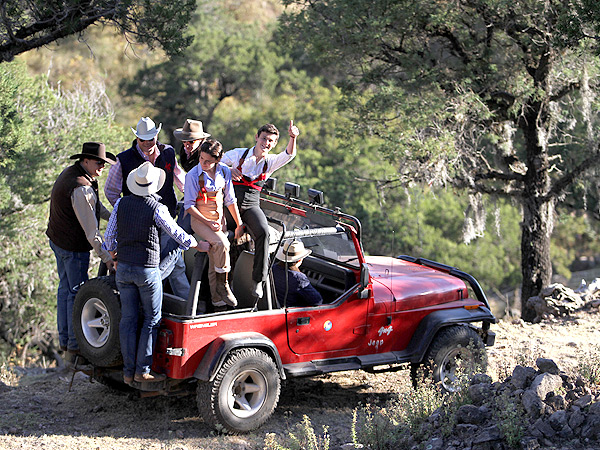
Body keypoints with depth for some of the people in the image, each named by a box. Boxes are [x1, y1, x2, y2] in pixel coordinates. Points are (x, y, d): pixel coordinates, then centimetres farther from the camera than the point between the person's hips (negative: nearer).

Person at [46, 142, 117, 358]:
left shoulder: (70, 172, 6)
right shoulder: (81, 189, -27)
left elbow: (93, 205, 20)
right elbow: (90, 229, -26)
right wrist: (105, 257, -22)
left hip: (57, 239, 10)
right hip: (74, 247, -10)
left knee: (65, 287, 18)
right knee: (78, 292, 0)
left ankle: (64, 339, 27)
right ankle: (75, 344, 9)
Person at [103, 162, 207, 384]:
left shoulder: (121, 203, 1)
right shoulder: (157, 208, -12)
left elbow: (109, 236, 8)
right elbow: (177, 234, -3)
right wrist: (199, 246, 13)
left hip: (123, 268, 5)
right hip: (147, 270, -4)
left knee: (128, 318, 8)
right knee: (152, 319, 6)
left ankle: (128, 371, 8)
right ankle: (143, 370, 2)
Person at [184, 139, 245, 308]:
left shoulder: (224, 172, -1)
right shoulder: (193, 175, -14)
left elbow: (230, 200, 8)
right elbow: (189, 205, -10)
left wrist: (239, 224, 9)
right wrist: (208, 223, -16)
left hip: (219, 219, 4)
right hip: (199, 220, -4)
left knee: (215, 258, -1)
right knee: (222, 243, -28)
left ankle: (216, 296, 10)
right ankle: (223, 285, -13)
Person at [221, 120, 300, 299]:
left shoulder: (270, 162, 9)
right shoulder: (238, 154, 7)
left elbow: (289, 155, -9)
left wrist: (293, 138, -29)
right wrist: (228, 170, -10)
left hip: (251, 205, 0)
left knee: (263, 231, -28)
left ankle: (258, 281, -25)